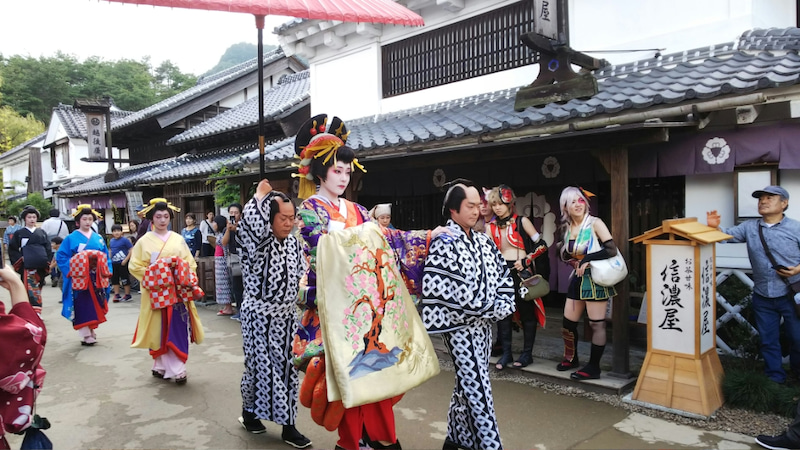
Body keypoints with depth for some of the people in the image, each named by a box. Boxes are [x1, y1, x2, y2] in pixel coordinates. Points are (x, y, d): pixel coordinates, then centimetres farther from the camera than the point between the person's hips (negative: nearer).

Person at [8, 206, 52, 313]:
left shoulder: (41, 233, 13)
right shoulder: (19, 233, 5)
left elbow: (48, 248, 12)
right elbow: (12, 249, 6)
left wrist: (47, 262, 3)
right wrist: (20, 259, -6)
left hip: (40, 267, 3)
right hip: (26, 267, -3)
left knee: (37, 288, 11)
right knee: (31, 289, -12)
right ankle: (36, 310, -17)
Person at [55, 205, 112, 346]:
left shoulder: (98, 238, 10)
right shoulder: (71, 238, 0)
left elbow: (106, 257, 12)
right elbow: (61, 256, -3)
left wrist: (106, 271, -1)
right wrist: (70, 269, -15)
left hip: (96, 278, 4)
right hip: (79, 278, -4)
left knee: (95, 305, 7)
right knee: (82, 306, -4)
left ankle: (91, 331, 20)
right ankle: (86, 335, 2)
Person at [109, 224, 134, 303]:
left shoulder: (125, 240, -11)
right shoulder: (111, 241, 8)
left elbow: (132, 250, -13)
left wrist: (126, 260, -18)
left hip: (123, 263, -7)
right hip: (114, 263, 7)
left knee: (125, 279, 0)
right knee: (114, 279, 12)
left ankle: (128, 296, 11)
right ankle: (117, 295, 23)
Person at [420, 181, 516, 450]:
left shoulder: (483, 241, 9)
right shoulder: (444, 243, -13)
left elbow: (502, 273, 14)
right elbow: (438, 289, -21)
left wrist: (502, 305, -3)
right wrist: (484, 310, -16)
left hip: (483, 323, 8)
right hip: (460, 326, -8)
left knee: (468, 384, 17)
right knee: (477, 388, -4)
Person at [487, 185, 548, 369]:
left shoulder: (522, 222, -4)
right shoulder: (491, 227, 7)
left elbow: (541, 245, -3)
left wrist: (526, 261, -11)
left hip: (522, 272, -4)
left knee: (526, 312, 5)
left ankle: (527, 353, 17)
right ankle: (506, 353, 16)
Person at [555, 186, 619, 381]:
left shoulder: (595, 223, -10)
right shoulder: (566, 228, 8)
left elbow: (612, 250, -17)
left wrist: (587, 259, -18)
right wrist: (572, 261, -2)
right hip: (577, 278, 6)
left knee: (597, 324, -2)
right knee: (568, 322, 10)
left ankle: (593, 368, 7)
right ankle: (571, 358, 30)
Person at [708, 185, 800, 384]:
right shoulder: (749, 227, 4)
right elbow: (727, 235, -5)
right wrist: (715, 227, -25)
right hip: (762, 297, 3)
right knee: (768, 341, 13)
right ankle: (775, 380, 28)